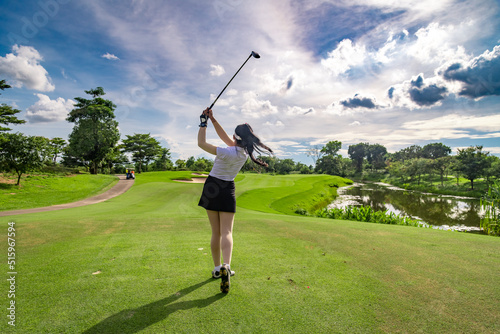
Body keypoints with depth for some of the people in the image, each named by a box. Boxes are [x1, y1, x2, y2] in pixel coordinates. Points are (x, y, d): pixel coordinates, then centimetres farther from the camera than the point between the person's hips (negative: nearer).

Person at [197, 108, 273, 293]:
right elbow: (225, 137, 7)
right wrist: (213, 120, 5)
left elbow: (201, 143, -19)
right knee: (226, 231, -1)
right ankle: (226, 266, -23)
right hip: (227, 189, 3)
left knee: (216, 232, 8)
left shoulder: (229, 153, -22)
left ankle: (217, 268, 19)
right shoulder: (245, 151, -4)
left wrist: (203, 122, -9)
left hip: (212, 187, -3)